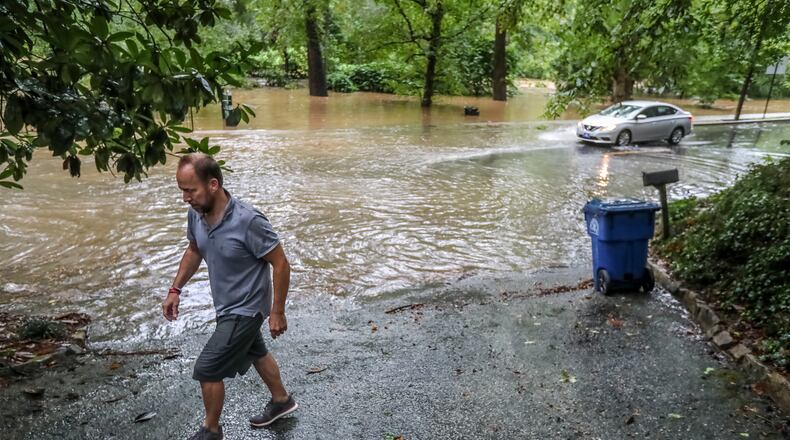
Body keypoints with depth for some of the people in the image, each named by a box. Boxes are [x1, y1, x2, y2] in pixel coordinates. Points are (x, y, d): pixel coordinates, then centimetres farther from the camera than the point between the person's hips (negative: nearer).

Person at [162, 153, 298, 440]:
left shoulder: (248, 221, -32)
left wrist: (277, 312, -18)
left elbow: (280, 264, -23)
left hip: (245, 309, -8)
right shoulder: (196, 215, -10)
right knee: (255, 353, 26)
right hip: (227, 306, 8)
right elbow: (194, 251, 11)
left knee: (207, 369, 0)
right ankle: (282, 401, 50)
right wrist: (175, 290, 8)